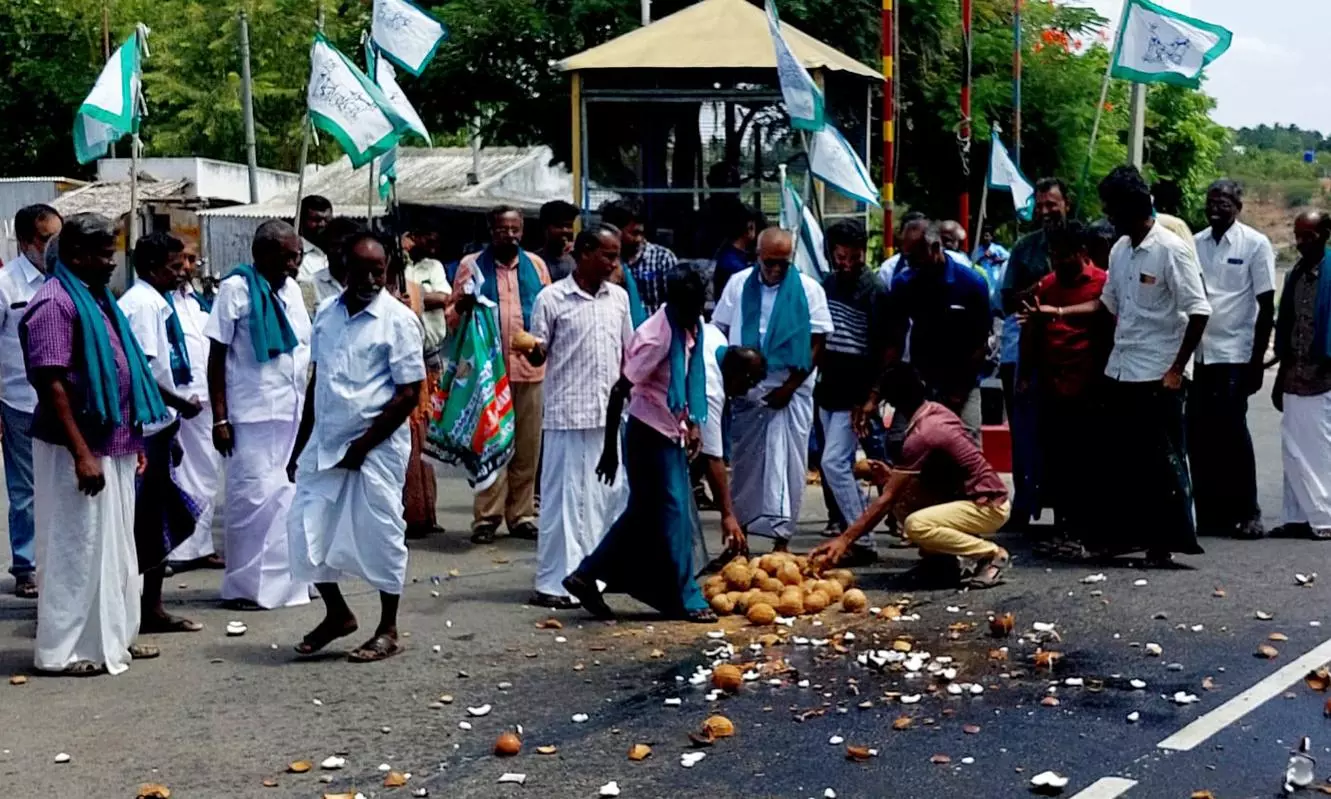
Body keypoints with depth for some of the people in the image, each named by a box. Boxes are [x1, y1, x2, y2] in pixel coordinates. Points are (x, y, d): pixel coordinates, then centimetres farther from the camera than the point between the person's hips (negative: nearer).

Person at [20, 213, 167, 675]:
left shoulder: (97, 299, 14)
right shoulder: (54, 303, -15)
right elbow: (51, 383, -20)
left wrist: (133, 440, 17)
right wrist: (81, 453, -23)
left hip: (112, 446, 9)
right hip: (76, 449, -9)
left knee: (114, 546, 15)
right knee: (77, 548, -2)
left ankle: (113, 637, 25)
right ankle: (65, 650, 8)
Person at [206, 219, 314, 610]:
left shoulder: (291, 289, 12)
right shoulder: (237, 289, -6)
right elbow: (216, 356, -7)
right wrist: (219, 418, -11)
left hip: (293, 413, 6)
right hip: (252, 414, -6)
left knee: (290, 495, 9)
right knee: (254, 497, -4)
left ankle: (286, 578, 19)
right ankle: (245, 585, 7)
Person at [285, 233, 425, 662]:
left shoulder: (398, 320, -10)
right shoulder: (326, 313, 8)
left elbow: (409, 393, -12)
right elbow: (317, 381, 16)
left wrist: (363, 444, -14)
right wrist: (300, 445, 14)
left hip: (377, 446, -6)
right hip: (324, 442, 6)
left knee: (380, 536, 1)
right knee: (305, 529, 6)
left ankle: (388, 631, 16)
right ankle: (337, 613, 25)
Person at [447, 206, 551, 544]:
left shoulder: (536, 265, 12)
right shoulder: (472, 265, 6)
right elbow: (452, 317, 6)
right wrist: (461, 306, -17)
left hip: (530, 367, 2)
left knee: (528, 446, 5)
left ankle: (522, 515, 12)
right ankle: (487, 517, 3)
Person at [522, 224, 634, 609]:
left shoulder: (619, 297, 10)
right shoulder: (552, 298, -5)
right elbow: (537, 356, -2)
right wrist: (533, 350, -23)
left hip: (610, 414, 5)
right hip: (568, 414, -5)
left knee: (612, 495, 9)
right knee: (563, 497, -3)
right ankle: (553, 583, 3)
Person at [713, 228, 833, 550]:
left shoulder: (808, 289, -2)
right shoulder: (739, 284, 5)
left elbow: (817, 344, -4)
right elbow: (719, 333, 9)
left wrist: (790, 386, -9)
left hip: (789, 392, -2)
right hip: (745, 391, 2)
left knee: (786, 466, -5)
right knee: (745, 463, 9)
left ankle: (781, 538, -3)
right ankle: (740, 530, 22)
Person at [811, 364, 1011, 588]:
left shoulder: (921, 435, -24)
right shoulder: (937, 411, 3)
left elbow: (887, 499, -24)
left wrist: (845, 539, -23)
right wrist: (894, 477, 0)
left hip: (989, 506, -9)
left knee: (916, 525, -28)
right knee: (902, 497, 4)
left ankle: (993, 554, -11)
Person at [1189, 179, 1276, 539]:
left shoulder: (1255, 244, -3)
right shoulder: (1196, 244, 10)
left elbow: (1266, 307, -4)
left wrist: (1257, 361, -8)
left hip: (1235, 355, -5)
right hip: (1201, 354, 5)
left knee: (1232, 432, -6)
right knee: (1200, 435, 5)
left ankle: (1246, 513, 5)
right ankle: (1211, 513, 14)